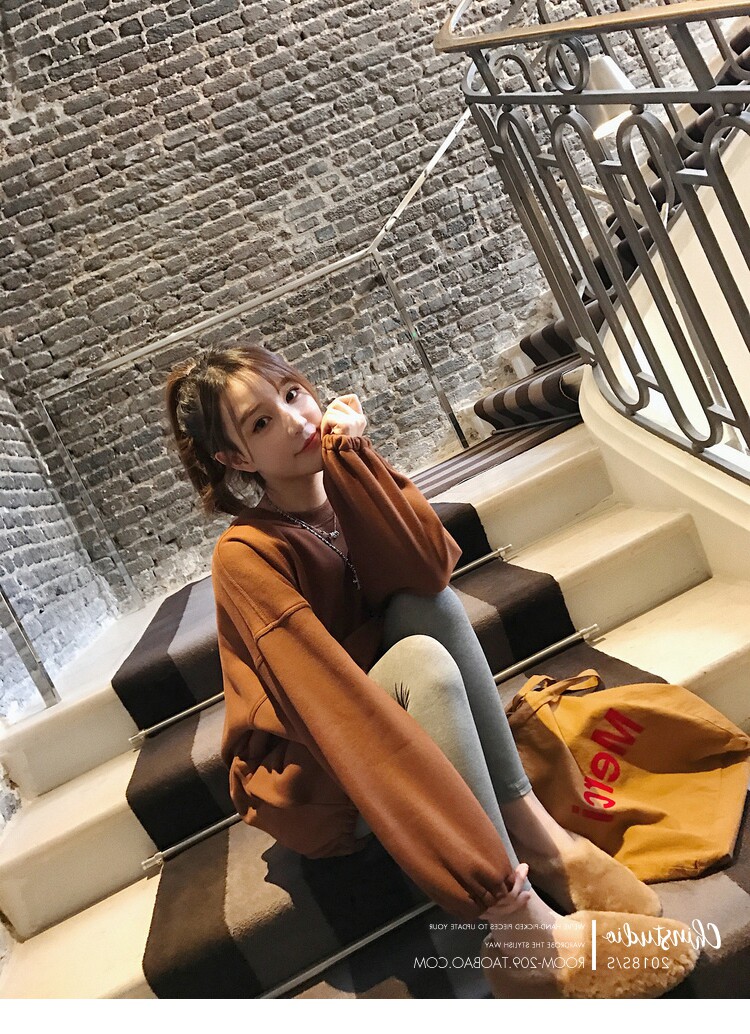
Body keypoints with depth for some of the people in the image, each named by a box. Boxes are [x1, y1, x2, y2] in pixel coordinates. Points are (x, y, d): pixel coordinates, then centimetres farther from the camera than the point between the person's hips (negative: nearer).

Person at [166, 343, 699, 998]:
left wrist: (349, 452, -26)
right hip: (308, 786, -5)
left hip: (396, 739, 6)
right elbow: (328, 698, -32)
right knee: (421, 661, -31)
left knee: (427, 606, -20)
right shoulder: (246, 555, -21)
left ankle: (532, 829, -22)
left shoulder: (345, 490, -2)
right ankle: (520, 932, -30)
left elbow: (431, 567, -20)